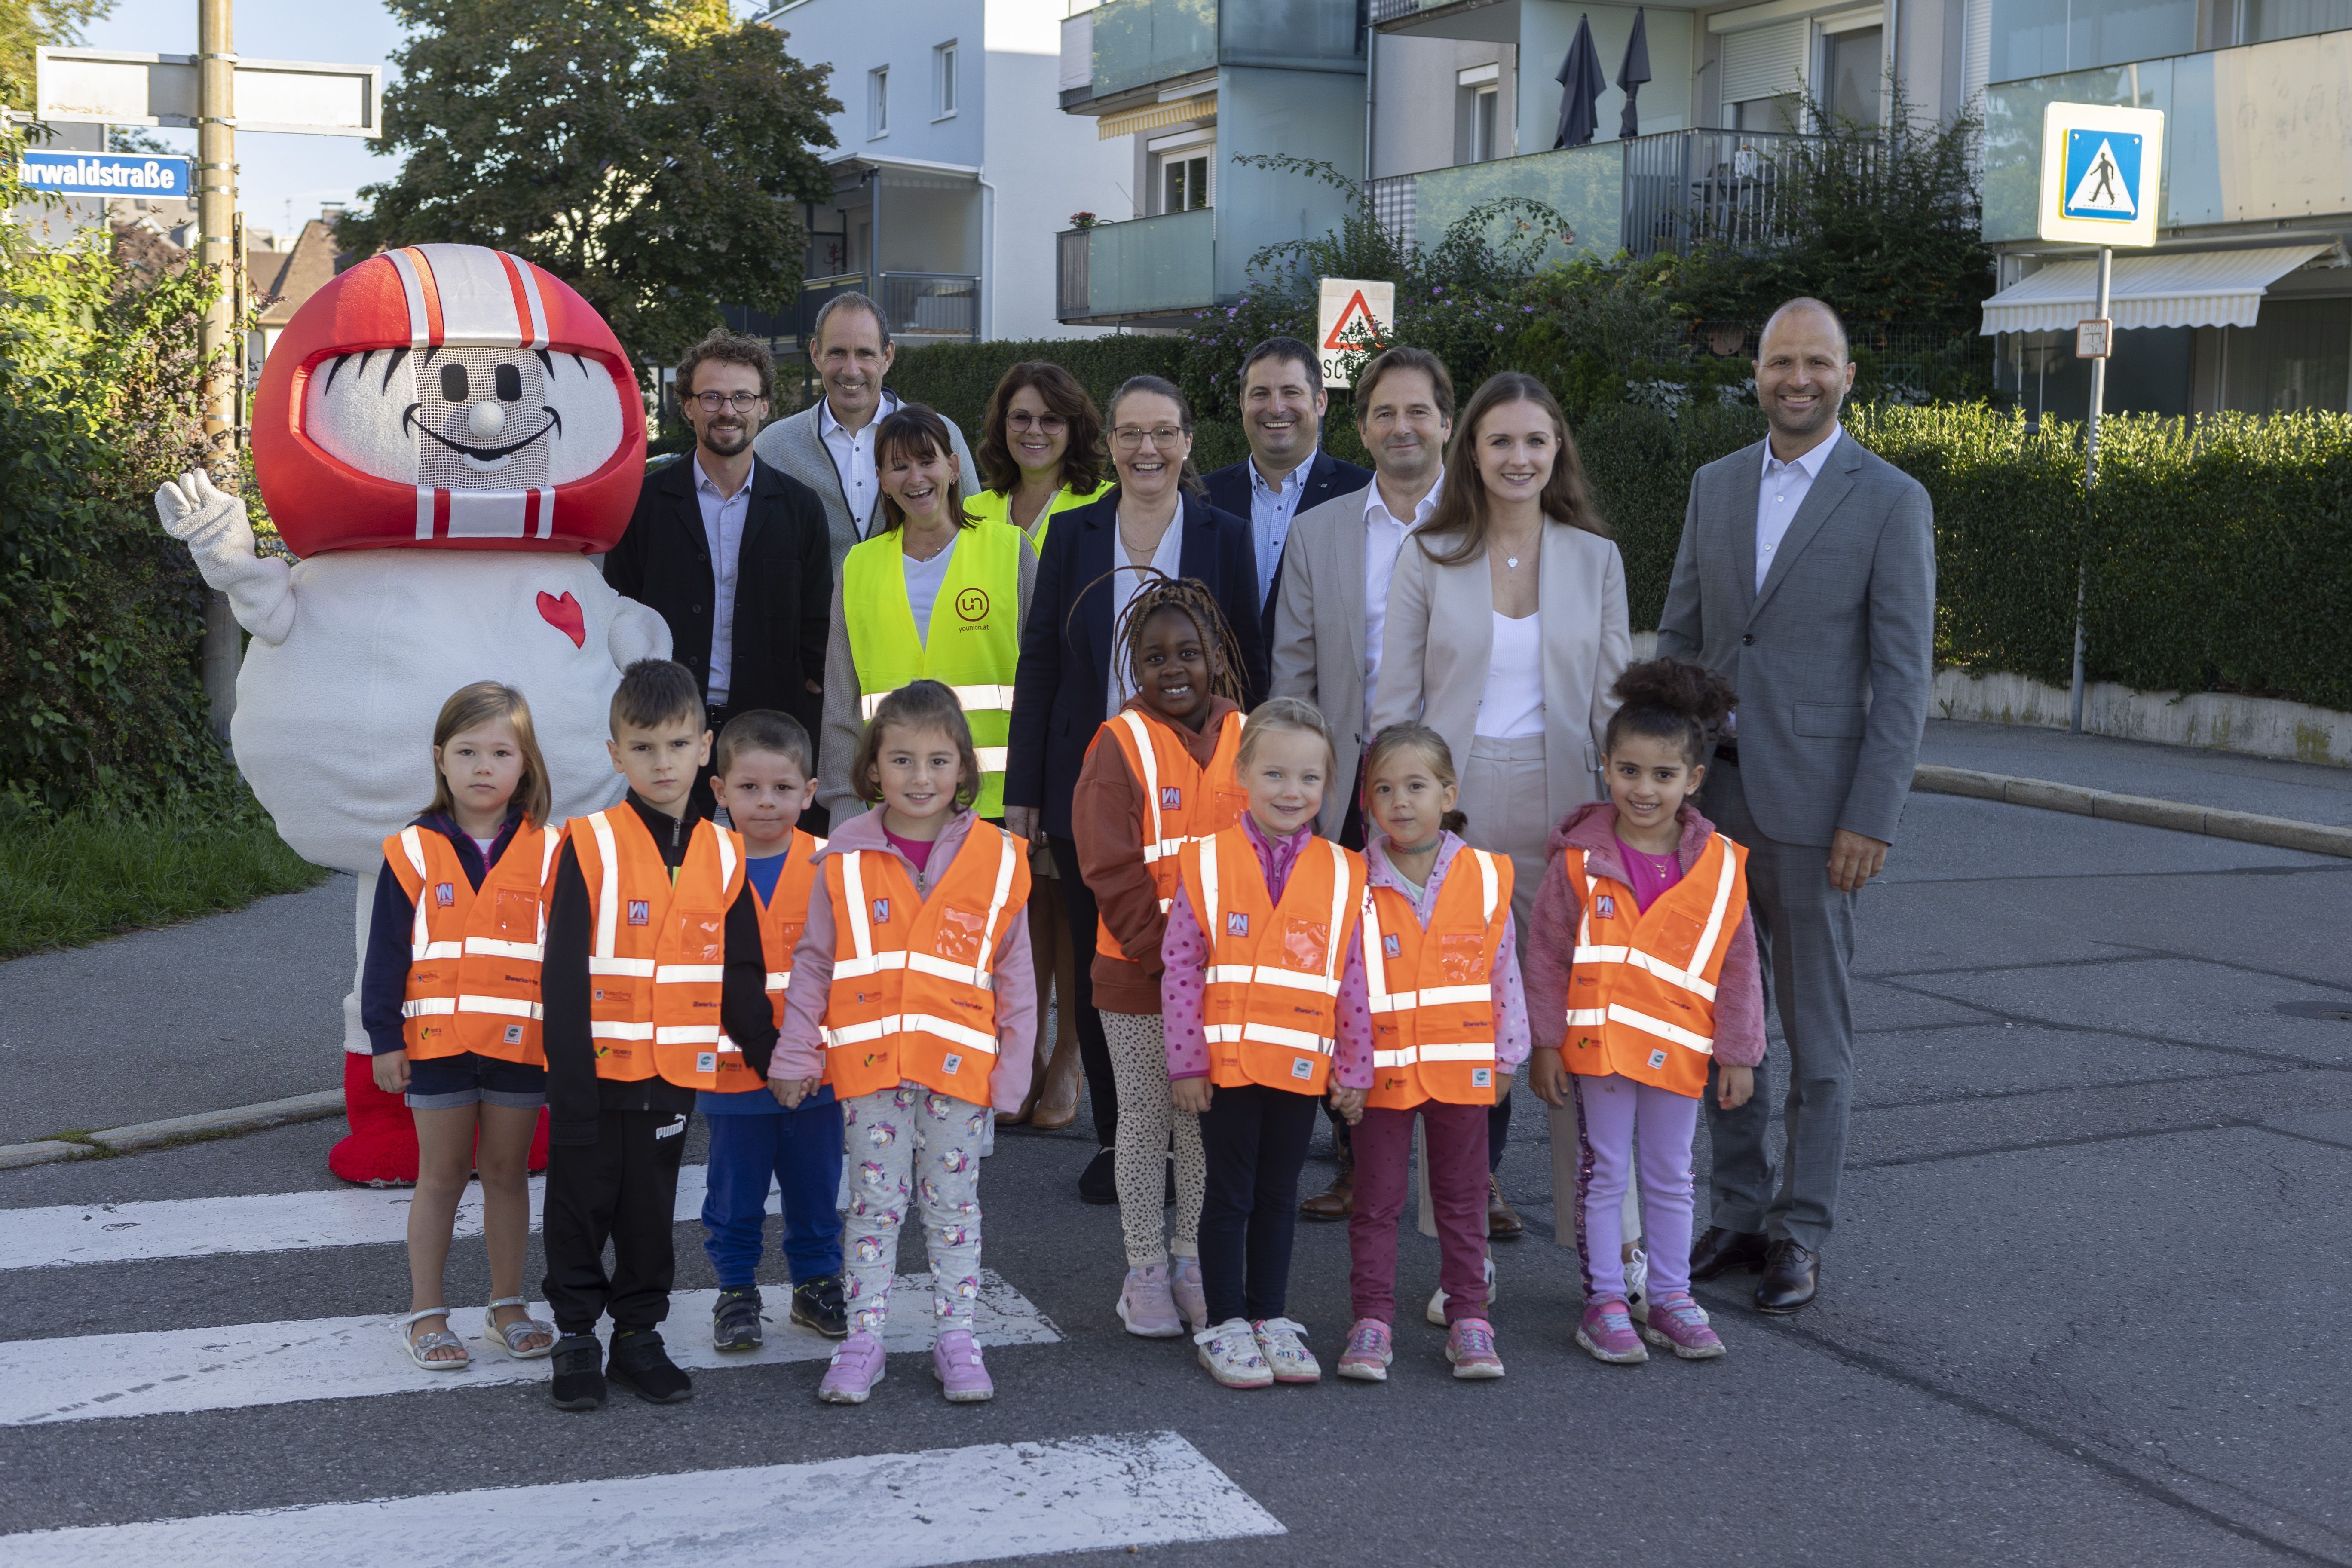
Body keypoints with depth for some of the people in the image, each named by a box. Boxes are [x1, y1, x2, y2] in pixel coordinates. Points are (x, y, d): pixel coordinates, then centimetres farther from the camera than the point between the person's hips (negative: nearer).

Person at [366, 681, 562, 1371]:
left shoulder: (549, 852, 0)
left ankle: (508, 1306, 23)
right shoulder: (414, 852, -2)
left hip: (521, 1042, 1)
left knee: (507, 1173, 12)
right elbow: (386, 954, 1)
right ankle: (426, 1312, 17)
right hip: (438, 1040, -1)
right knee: (440, 1177, 8)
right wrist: (385, 1037, -3)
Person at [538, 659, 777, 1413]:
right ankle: (577, 1337, 21)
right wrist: (570, 1079, -14)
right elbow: (563, 975, -10)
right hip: (597, 1070, -3)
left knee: (651, 1210, 13)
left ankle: (639, 1335, 25)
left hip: (675, 1073, 3)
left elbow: (742, 978, 10)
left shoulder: (722, 855, 4)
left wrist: (773, 1061, 6)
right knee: (582, 1206, 8)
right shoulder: (590, 845, -8)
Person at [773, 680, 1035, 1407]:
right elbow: (813, 963, 4)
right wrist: (797, 1055, 3)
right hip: (869, 1059, 0)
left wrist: (1012, 1069, 2)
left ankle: (957, 1338, 21)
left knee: (953, 1203, 10)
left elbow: (1014, 977, 3)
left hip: (959, 1064, 0)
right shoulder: (847, 859, -2)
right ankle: (864, 1339, 18)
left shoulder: (997, 861, -2)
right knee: (875, 1201, 8)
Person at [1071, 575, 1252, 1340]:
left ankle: (1195, 1263, 24)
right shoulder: (1121, 744, -7)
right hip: (1136, 973, -3)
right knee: (1145, 1119, 7)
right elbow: (1112, 872, -11)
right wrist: (1161, 954, -15)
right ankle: (1145, 1270, 17)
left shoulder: (1248, 738, 3)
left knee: (1209, 1120, 11)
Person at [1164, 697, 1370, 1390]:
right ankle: (1225, 1325, 16)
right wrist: (1186, 1061, -8)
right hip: (1227, 1064, -2)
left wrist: (1354, 1069, 4)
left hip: (1303, 1066, 2)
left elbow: (1354, 980, 4)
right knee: (1230, 1194, 6)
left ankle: (1270, 1318, 25)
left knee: (1278, 1195, 13)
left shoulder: (1341, 874, 2)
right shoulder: (1207, 863, -5)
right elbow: (1180, 968, -5)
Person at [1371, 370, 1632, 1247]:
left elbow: (1614, 700, 8)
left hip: (1560, 805, 1)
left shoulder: (1595, 558, 7)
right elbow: (1395, 703, 4)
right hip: (1454, 804, 0)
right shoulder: (1430, 558, 3)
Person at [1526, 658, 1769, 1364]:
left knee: (1671, 1179, 14)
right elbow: (1547, 957, -3)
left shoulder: (1719, 866, -3)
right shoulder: (1579, 861, -8)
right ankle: (1604, 1302, 17)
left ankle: (1671, 1299, 26)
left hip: (1679, 1051, 2)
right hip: (1598, 1046, -2)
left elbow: (1737, 966, 3)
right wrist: (1546, 1046, -5)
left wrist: (1738, 1054, 4)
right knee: (1604, 1174, 7)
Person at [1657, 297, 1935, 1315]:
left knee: (1815, 1032, 4)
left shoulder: (1891, 502, -5)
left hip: (1812, 801, -5)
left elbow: (1904, 675, -7)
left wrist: (1872, 818, -13)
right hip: (1710, 789, 5)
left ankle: (1800, 1237, 14)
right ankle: (1739, 1213, 23)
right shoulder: (1715, 487, 10)